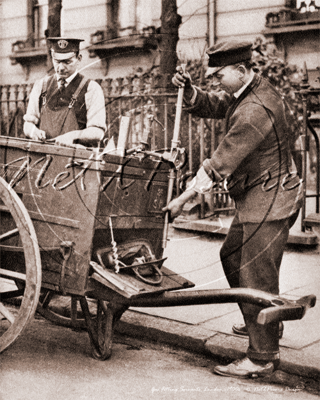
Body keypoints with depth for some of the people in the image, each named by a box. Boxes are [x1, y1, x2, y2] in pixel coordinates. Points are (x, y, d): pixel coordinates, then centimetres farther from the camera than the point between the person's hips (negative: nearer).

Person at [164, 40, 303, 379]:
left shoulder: (256, 110, -25)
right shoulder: (242, 93, 7)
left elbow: (220, 164, -24)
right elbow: (209, 106, 15)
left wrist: (182, 200, -18)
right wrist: (188, 89, -8)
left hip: (268, 200, -11)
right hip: (254, 198, 11)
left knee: (256, 276, -5)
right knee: (232, 257, 19)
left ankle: (262, 357, 6)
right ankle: (265, 324, 34)